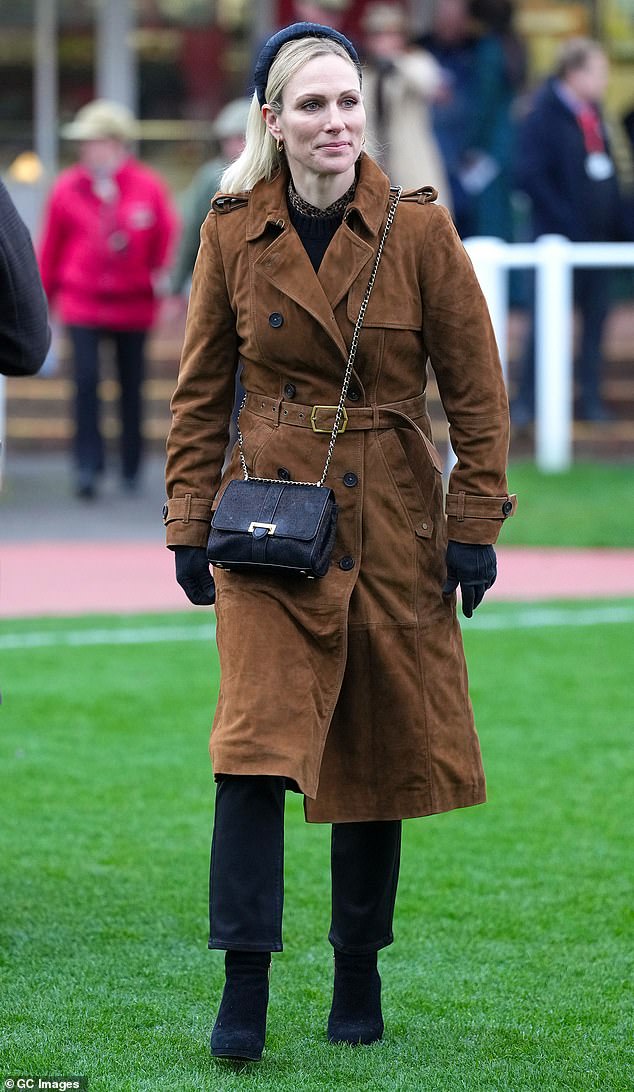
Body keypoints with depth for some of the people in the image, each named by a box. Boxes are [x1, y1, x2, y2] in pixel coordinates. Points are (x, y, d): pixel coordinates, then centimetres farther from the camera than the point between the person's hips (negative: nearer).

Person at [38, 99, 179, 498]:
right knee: (87, 380, -14)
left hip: (133, 304, 0)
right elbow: (51, 247, 8)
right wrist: (44, 299, 12)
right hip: (82, 304, 0)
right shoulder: (67, 188, 0)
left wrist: (164, 277, -1)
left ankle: (132, 468, 21)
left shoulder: (148, 187, -3)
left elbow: (169, 237, 7)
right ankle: (88, 466, -13)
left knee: (132, 387, 9)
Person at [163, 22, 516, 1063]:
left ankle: (359, 975, 22)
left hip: (393, 518, 0)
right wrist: (190, 523, 4)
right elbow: (202, 391, 8)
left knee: (381, 750, 7)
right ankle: (244, 985, -11)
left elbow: (475, 389, 0)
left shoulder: (418, 227, -5)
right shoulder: (234, 233, -2)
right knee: (256, 740, -13)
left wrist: (477, 525, -2)